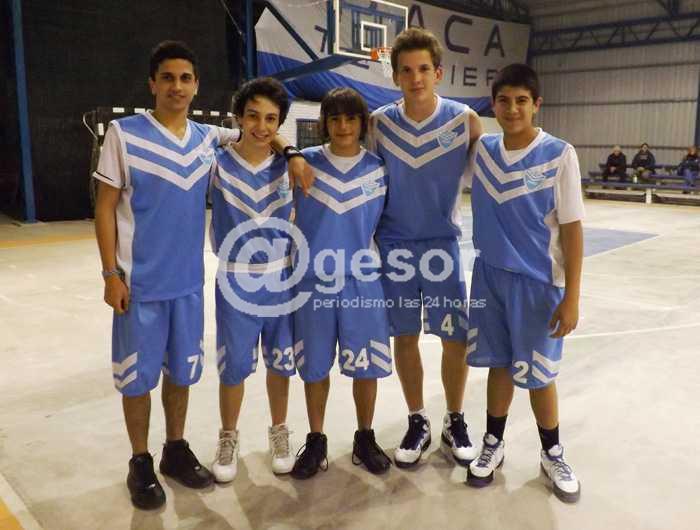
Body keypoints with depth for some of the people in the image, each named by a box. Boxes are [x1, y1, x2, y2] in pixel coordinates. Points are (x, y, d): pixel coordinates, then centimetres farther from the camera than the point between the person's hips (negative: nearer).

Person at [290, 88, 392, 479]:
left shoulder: (378, 169, 3)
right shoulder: (305, 161, -1)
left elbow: (382, 226, 10)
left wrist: (382, 269, 10)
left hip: (363, 281, 1)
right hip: (314, 281, 0)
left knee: (366, 365, 8)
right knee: (315, 366, 10)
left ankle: (365, 438, 29)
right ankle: (316, 441, 29)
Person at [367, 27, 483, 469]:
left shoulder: (465, 120, -6)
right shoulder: (379, 122, -2)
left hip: (443, 244, -1)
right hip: (394, 245, 1)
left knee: (457, 338, 4)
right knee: (405, 337, 9)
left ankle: (455, 423, 27)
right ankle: (418, 423, 28)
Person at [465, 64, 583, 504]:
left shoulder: (560, 155, -11)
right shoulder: (482, 149, 0)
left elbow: (572, 229, -10)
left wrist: (571, 297, -12)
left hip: (538, 282, -3)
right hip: (490, 276, 3)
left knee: (538, 374, 7)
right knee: (499, 365, 14)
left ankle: (553, 453, 31)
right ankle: (494, 444, 33)